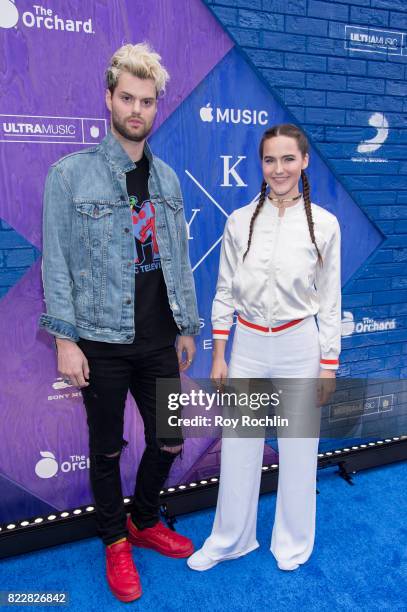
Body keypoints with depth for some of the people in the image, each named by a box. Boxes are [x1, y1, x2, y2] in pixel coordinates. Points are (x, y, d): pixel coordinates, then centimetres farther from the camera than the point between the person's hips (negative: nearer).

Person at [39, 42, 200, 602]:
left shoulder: (167, 178, 9)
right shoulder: (70, 174, -5)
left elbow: (179, 259, 11)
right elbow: (56, 262, -7)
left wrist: (187, 326, 11)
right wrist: (65, 339, -11)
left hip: (158, 340, 4)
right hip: (101, 342, -4)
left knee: (170, 441, 13)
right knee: (107, 448, 12)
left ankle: (145, 521, 42)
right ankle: (115, 541, 38)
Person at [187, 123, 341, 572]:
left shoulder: (324, 224, -3)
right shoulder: (239, 221, -1)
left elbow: (329, 300, 1)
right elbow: (224, 291, 3)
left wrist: (328, 365, 0)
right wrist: (218, 356, 2)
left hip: (299, 346, -1)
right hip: (247, 344, 1)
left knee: (297, 447, 12)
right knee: (238, 446, 11)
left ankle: (292, 542, 37)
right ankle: (230, 538, 35)